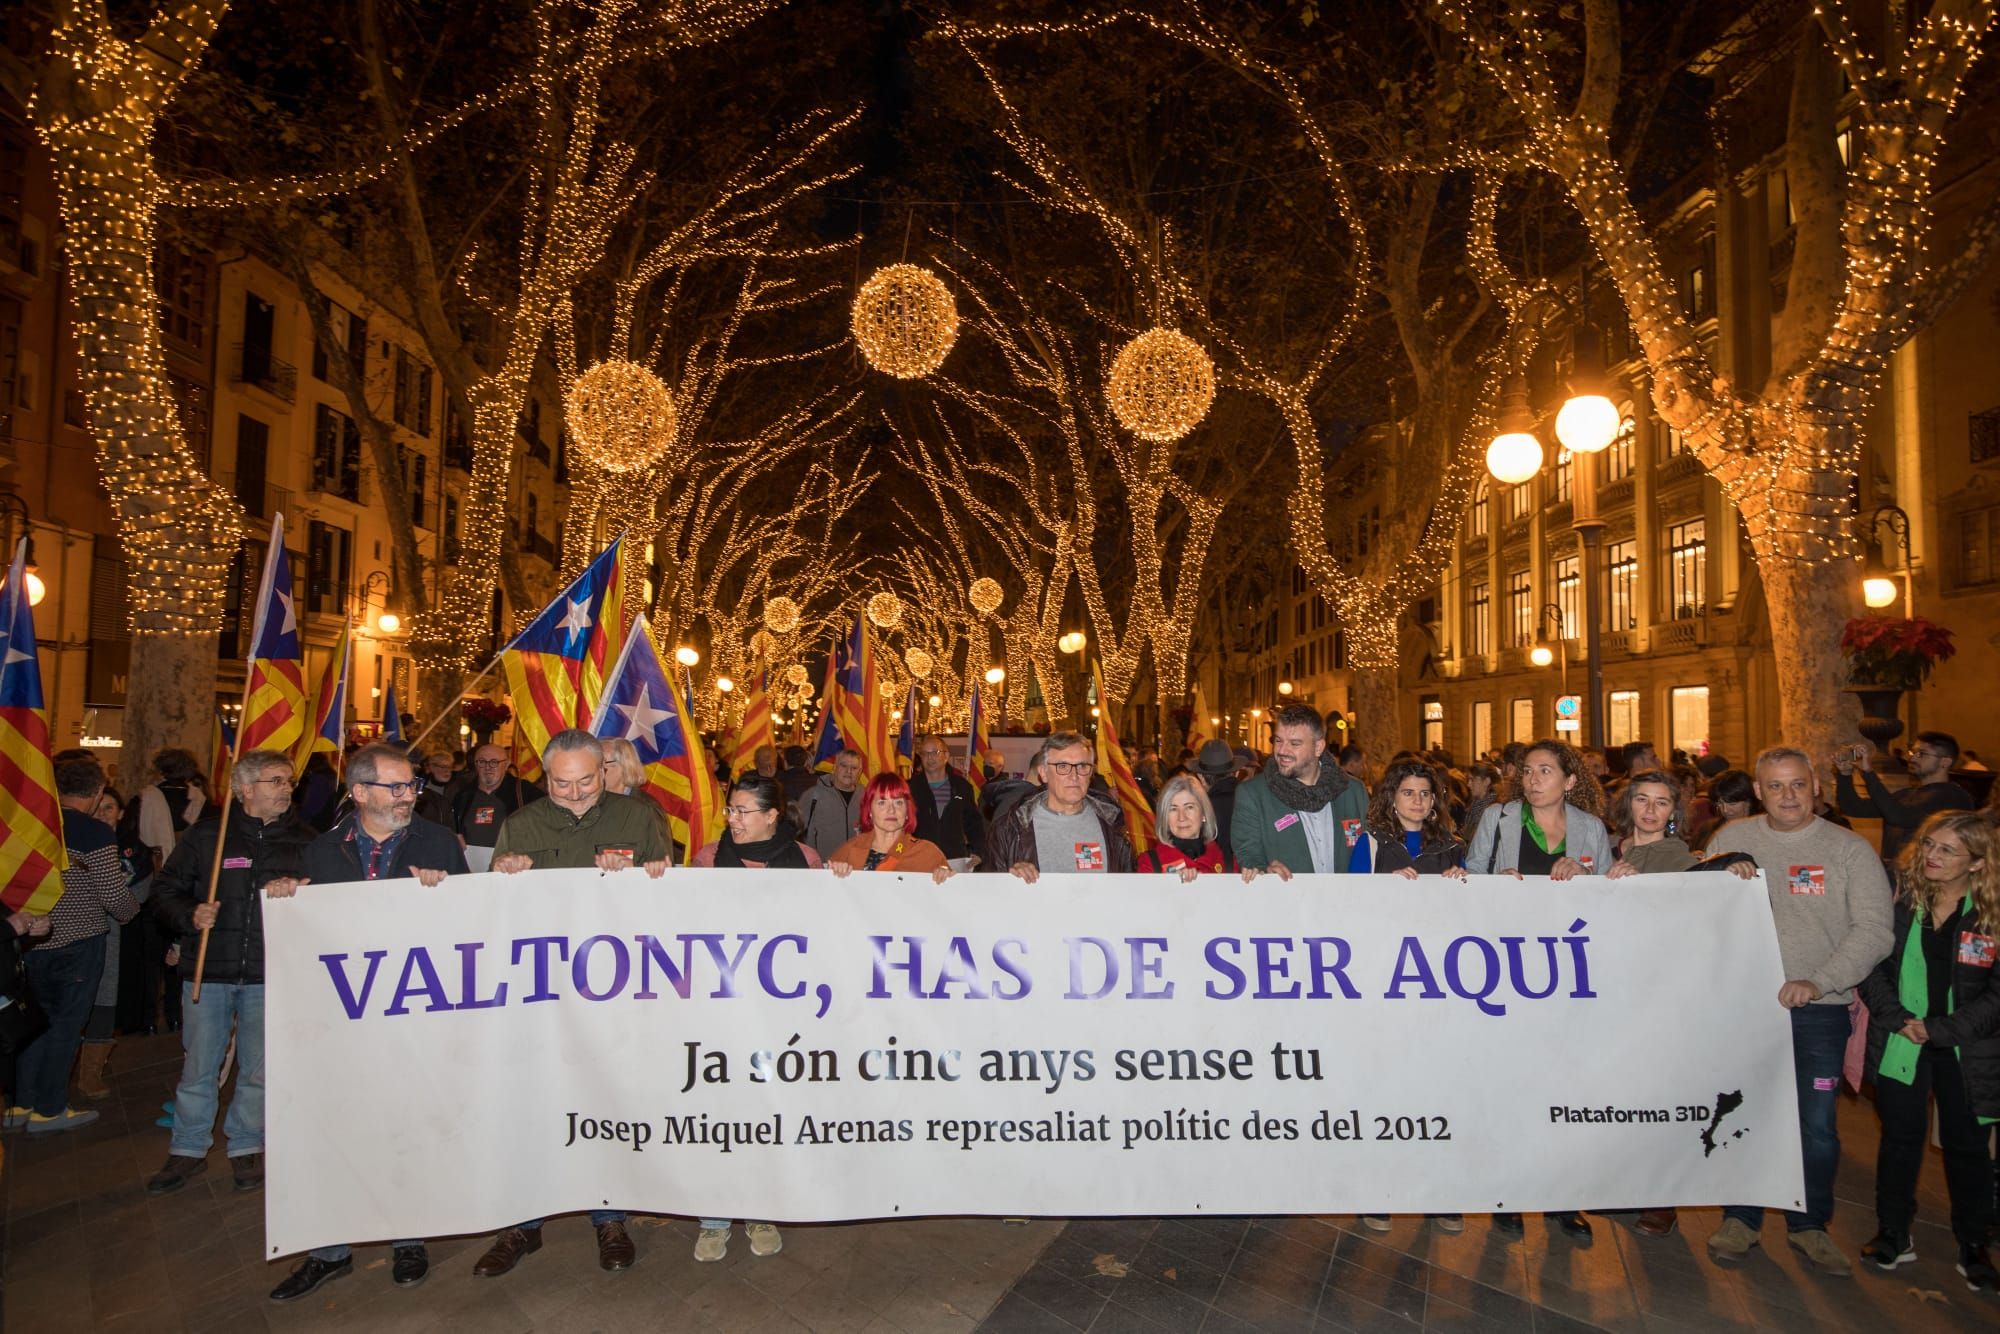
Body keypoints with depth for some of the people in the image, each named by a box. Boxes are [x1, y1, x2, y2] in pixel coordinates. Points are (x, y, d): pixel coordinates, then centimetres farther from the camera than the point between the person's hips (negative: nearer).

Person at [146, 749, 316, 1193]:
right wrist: (190, 915, -11)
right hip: (209, 971, 0)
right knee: (198, 1068, 7)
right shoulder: (205, 835, 2)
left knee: (259, 1070, 7)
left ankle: (247, 1148, 24)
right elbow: (165, 890, 7)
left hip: (270, 975, 0)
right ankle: (188, 1151, 24)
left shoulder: (306, 840, 4)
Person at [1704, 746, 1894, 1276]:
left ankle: (1809, 1224, 26)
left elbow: (1875, 930, -9)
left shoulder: (1849, 849, -2)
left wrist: (1818, 981, -18)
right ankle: (1741, 1219, 25)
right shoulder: (1729, 840, 3)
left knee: (1817, 1126, 6)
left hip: (1819, 1009, -1)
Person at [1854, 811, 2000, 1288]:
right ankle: (1893, 1234, 23)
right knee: (1901, 1137, 10)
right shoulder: (1899, 895, -5)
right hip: (1900, 1046, 1)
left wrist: (1937, 1029, -14)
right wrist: (1897, 1017, -13)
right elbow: (1871, 962, -2)